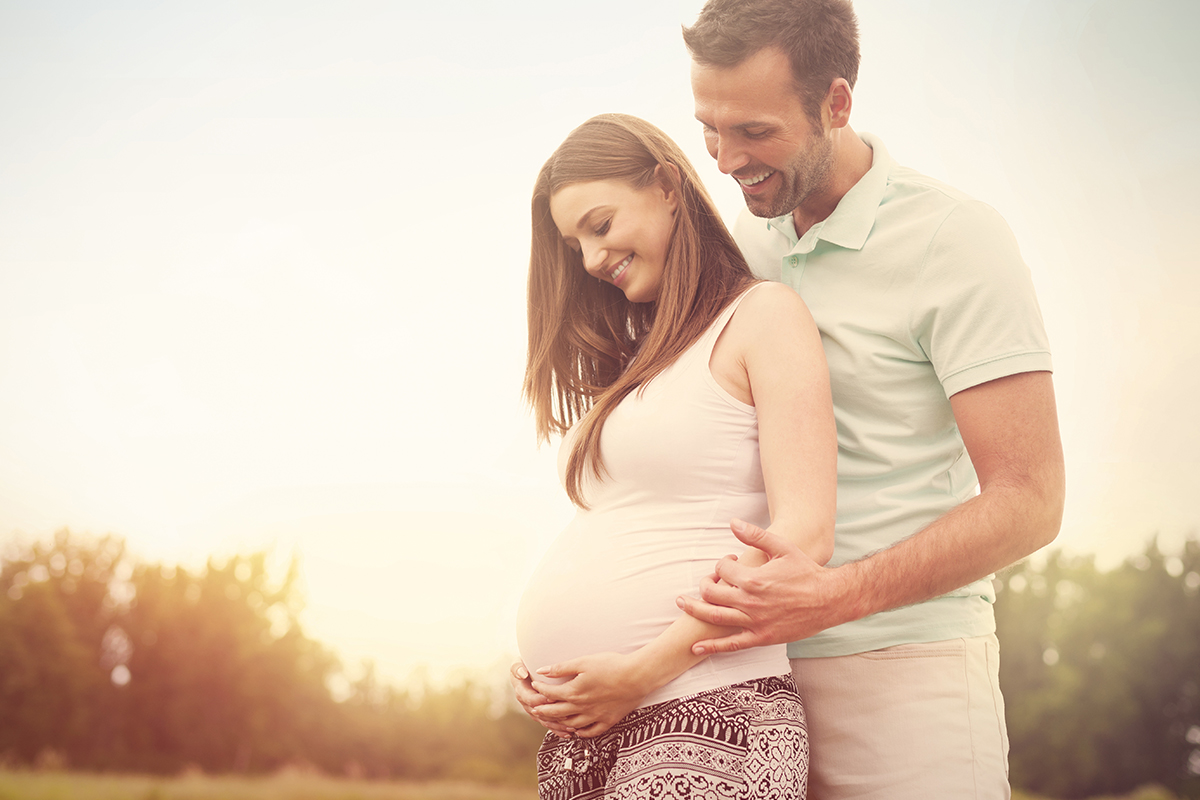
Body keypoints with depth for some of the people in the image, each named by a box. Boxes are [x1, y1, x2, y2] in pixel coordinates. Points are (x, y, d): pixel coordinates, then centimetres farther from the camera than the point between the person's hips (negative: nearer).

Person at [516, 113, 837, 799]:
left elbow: (803, 536, -12)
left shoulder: (763, 314, -1)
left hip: (701, 720, -7)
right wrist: (542, 671, 5)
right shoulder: (633, 359, 20)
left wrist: (643, 671, -14)